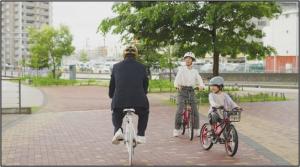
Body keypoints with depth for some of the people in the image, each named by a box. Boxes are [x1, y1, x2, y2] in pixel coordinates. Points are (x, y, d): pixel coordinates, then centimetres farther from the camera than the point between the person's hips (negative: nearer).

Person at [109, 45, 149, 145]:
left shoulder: (116, 66, 9)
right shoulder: (141, 67, 8)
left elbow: (112, 85, 15)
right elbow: (145, 86, 16)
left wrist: (112, 97, 33)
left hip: (119, 102, 1)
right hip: (138, 101, 0)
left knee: (116, 116, 33)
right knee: (144, 113, 34)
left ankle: (118, 130, 3)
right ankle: (140, 135, 18)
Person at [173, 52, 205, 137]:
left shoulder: (195, 71, 12)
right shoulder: (181, 69, 3)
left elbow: (200, 80, 4)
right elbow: (177, 79, -11)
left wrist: (201, 86, -20)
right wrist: (177, 85, -32)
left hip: (191, 91, 3)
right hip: (182, 90, -3)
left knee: (195, 111, -3)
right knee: (179, 110, -11)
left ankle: (197, 130, 7)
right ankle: (176, 130, -1)